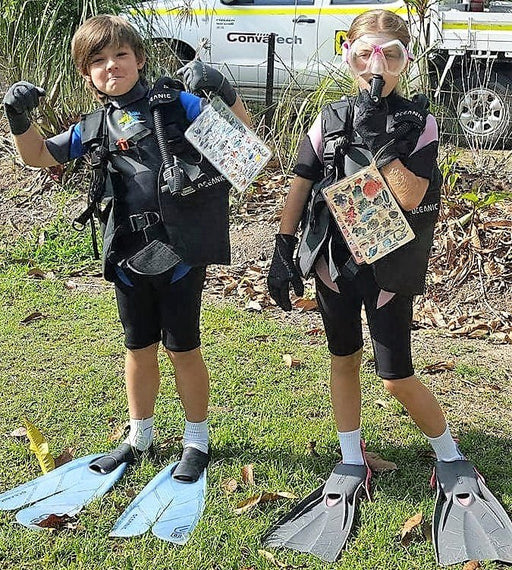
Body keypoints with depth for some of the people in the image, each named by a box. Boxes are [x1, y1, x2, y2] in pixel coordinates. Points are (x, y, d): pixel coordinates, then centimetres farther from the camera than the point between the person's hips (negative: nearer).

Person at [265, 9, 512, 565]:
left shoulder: (418, 121, -7)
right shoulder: (331, 118, 0)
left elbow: (410, 196, -20)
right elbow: (301, 185, 3)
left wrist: (377, 137, -25)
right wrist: (283, 250, -1)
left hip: (389, 266, -3)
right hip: (333, 260, 3)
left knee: (396, 377, 0)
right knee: (343, 358, 13)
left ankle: (450, 456, 23)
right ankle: (353, 462, 29)